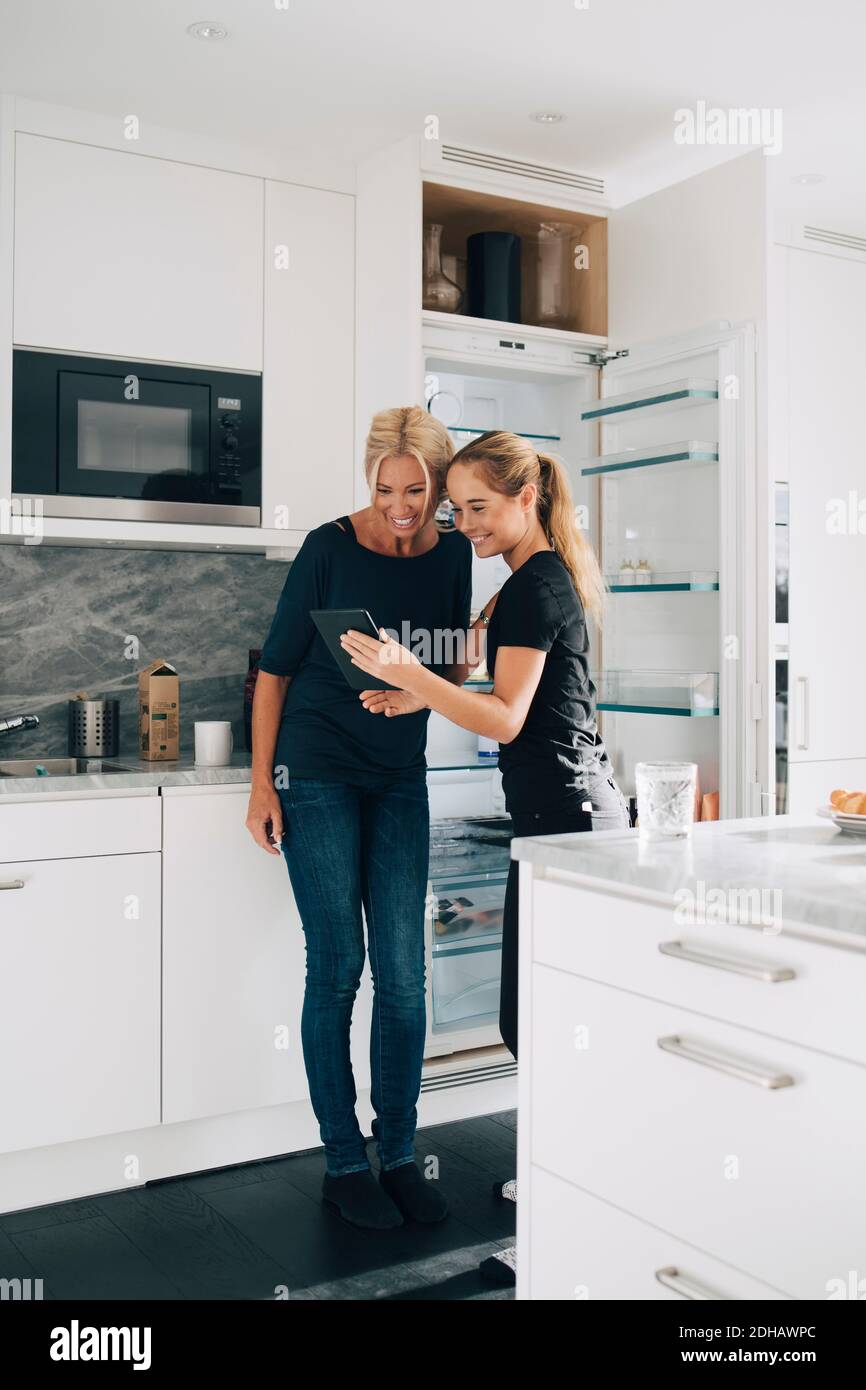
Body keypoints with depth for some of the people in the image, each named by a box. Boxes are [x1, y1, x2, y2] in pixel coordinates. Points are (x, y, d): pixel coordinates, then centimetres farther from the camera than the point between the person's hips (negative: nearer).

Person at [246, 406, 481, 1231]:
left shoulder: (451, 553, 2)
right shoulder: (330, 548, -9)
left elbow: (454, 666, 9)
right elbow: (275, 668, -4)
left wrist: (416, 692, -14)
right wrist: (261, 783, -7)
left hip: (400, 779, 4)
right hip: (318, 775, -3)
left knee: (403, 974, 2)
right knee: (337, 967, -2)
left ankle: (399, 1157, 16)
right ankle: (343, 1164, 12)